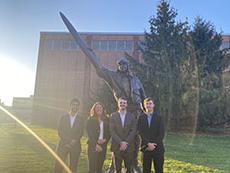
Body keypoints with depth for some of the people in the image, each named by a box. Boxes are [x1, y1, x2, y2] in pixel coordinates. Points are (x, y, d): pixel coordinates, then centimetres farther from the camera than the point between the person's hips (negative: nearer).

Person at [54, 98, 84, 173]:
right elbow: (60, 131, 0)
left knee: (73, 167, 5)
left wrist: (74, 141, -14)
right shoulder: (63, 117, 5)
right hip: (63, 144, 0)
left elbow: (81, 132, 1)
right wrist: (66, 142, -11)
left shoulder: (81, 119, 6)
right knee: (58, 165, -4)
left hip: (75, 146, 1)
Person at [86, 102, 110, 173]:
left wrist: (105, 140, -9)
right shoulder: (90, 119, 0)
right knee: (92, 167, -6)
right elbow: (89, 133, -6)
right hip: (93, 146, -3)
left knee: (100, 167, 6)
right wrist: (96, 144, -12)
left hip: (103, 146, 3)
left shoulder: (106, 120, 9)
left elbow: (109, 132, 9)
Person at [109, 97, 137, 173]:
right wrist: (120, 142, -13)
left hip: (129, 146, 1)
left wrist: (126, 143, -12)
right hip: (117, 146, -1)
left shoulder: (131, 116, 6)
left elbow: (133, 131, -1)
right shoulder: (113, 116, 3)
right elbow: (112, 131, -4)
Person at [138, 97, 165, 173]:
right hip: (146, 148, 0)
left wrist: (154, 144, -12)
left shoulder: (159, 118, 4)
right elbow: (140, 133, -5)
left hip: (158, 148, 0)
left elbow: (161, 134, -3)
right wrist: (148, 144, -16)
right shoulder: (141, 118, 3)